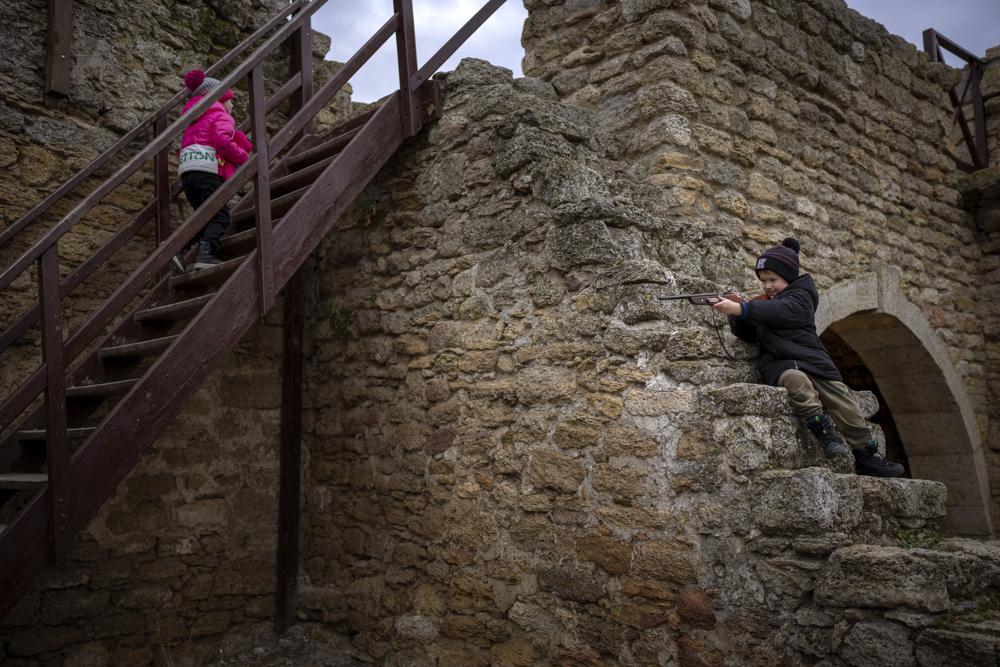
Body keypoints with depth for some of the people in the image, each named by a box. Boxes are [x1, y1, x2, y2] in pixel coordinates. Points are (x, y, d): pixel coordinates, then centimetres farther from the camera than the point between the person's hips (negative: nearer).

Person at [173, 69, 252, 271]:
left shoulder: (196, 120, 34)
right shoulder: (220, 115, 6)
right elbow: (223, 140, -13)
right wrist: (244, 157, -1)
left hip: (187, 171, 8)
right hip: (207, 169, -8)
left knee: (207, 216, 12)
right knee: (220, 216, -11)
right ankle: (206, 253, -28)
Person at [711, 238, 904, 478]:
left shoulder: (800, 296, 6)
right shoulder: (764, 304, 26)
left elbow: (781, 311, -17)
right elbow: (747, 334, 19)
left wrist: (741, 308, -28)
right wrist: (734, 314, -2)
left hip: (811, 358, -2)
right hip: (779, 364, 2)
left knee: (843, 401, -13)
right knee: (795, 379, -34)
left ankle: (866, 457, -3)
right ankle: (824, 431, -35)